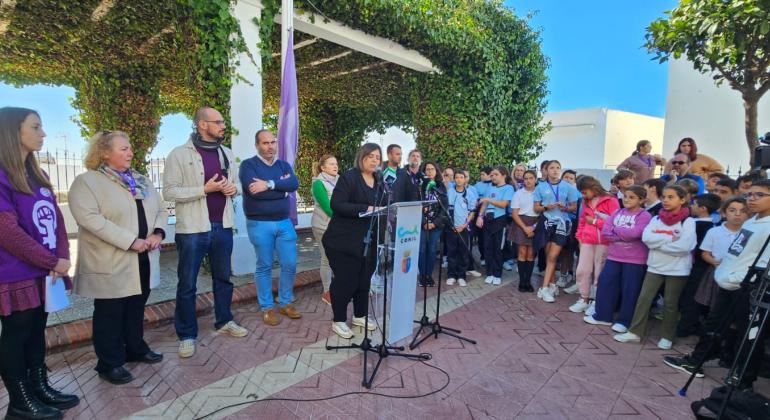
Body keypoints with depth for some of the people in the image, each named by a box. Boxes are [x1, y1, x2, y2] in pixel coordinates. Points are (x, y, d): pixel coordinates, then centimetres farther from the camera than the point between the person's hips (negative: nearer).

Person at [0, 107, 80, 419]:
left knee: (37, 330, 16)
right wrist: (53, 262, -12)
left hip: (44, 271, 7)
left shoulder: (37, 175, 12)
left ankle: (40, 388, 29)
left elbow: (56, 218, 9)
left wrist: (62, 256, -5)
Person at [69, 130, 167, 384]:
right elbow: (90, 219, -21)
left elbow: (160, 210, 12)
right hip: (111, 262, -6)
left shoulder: (141, 180, 12)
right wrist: (130, 240, -24)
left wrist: (158, 232, -8)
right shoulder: (86, 182, -9)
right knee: (110, 314, 7)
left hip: (143, 259, 6)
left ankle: (136, 349, 35)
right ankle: (109, 364, 21)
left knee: (136, 308, 18)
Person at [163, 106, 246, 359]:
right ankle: (187, 335, 19)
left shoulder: (227, 154, 10)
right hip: (193, 229, -5)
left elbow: (237, 183, 18)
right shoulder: (179, 154, -8)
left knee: (223, 277, 17)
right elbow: (169, 192, -11)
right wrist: (204, 189, -20)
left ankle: (224, 321, 33)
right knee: (187, 284, 5)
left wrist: (234, 189, -6)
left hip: (222, 226, 6)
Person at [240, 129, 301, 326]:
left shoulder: (284, 165, 11)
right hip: (260, 224, -4)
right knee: (264, 267, 5)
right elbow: (255, 191, -20)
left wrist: (270, 184, -20)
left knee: (290, 264, 6)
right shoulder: (248, 165, -3)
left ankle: (286, 303, 24)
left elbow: (295, 184, -9)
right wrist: (282, 187, -10)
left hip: (284, 222, 4)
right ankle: (267, 307, 19)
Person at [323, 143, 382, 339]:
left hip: (368, 242, 7)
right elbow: (337, 205, -19)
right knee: (345, 280, 1)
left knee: (364, 279, 14)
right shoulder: (348, 177, -10)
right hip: (344, 241, -7)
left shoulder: (379, 183, 13)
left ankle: (360, 315, 33)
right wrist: (366, 209, -26)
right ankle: (338, 321, 19)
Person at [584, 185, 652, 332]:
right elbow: (605, 233, -1)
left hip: (635, 260, -5)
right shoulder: (617, 213, 7)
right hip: (614, 256, 5)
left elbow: (634, 233, -23)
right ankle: (603, 315, 20)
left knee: (629, 290, 5)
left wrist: (616, 229, -9)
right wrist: (624, 235, -14)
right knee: (605, 284, 7)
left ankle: (624, 321, 19)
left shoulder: (644, 216, -8)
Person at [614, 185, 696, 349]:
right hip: (655, 266, 3)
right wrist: (670, 238, -16)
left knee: (670, 303, 8)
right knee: (644, 298, 2)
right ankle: (635, 332, 10)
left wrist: (657, 242, -12)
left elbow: (684, 246, -19)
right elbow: (646, 237, -10)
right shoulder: (656, 219, 5)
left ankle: (667, 336, 23)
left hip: (677, 270, -3)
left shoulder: (688, 221, -6)